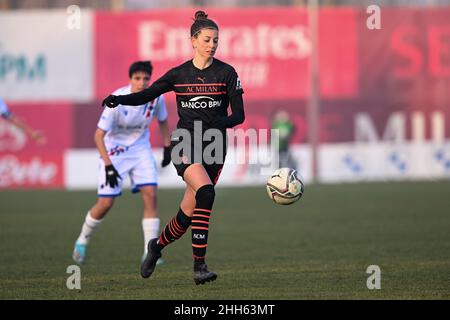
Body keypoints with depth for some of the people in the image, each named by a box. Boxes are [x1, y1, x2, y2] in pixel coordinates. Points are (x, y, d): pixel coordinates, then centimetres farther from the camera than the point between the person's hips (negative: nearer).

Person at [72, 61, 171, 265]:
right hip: (114, 151, -4)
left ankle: (150, 252, -9)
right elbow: (98, 135, -22)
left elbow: (162, 121, 10)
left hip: (140, 149, 4)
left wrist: (167, 148, 6)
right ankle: (83, 240, 21)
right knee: (106, 203, -6)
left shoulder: (156, 97, -13)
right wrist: (108, 166, -28)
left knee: (150, 195, -13)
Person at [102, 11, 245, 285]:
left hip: (214, 148, 1)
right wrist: (120, 100, -8)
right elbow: (147, 95, 11)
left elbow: (239, 115, -3)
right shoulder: (179, 74, 4)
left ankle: (158, 246, 36)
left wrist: (215, 124, -22)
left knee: (189, 212, 3)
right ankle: (199, 265, -28)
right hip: (185, 146, -1)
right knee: (206, 191, -28)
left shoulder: (226, 73, 0)